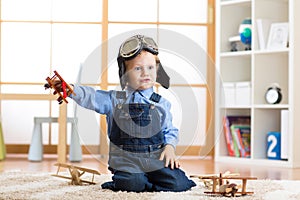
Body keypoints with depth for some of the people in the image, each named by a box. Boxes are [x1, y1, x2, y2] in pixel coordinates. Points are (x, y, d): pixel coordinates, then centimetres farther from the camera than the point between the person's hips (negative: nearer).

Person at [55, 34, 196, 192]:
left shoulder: (161, 104, 10)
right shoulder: (115, 100, 6)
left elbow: (169, 130, 14)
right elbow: (91, 98, -5)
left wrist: (170, 146, -6)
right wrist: (71, 89, -23)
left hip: (156, 157, 2)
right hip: (126, 159, -2)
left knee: (177, 183, -18)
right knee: (134, 184, -29)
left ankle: (148, 179, 8)